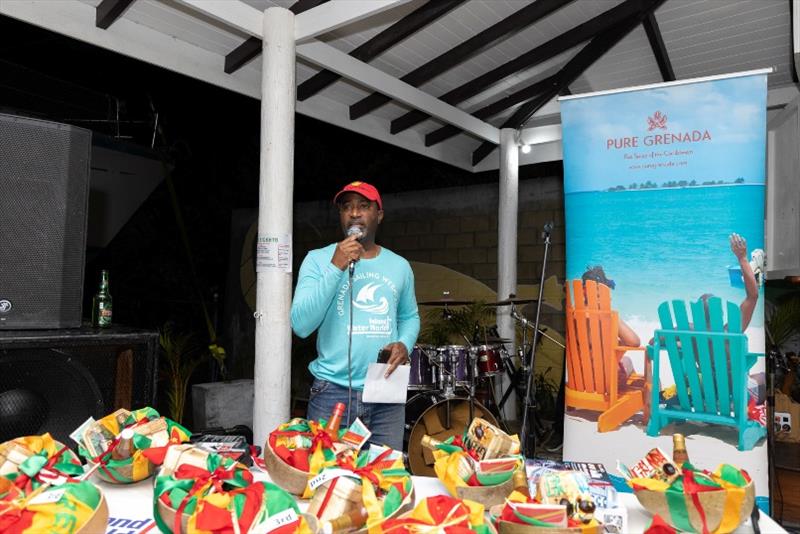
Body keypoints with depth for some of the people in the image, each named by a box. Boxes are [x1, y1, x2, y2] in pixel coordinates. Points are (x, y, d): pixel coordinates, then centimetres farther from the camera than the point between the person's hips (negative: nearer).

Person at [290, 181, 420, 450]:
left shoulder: (399, 266, 8)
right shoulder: (318, 260, -3)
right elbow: (301, 325, -13)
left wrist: (404, 344, -2)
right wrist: (336, 267, -19)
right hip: (333, 392, -3)